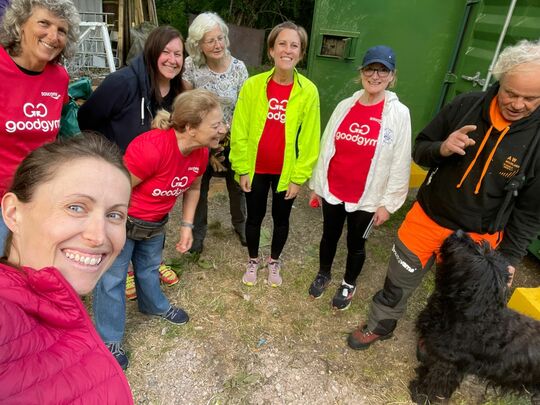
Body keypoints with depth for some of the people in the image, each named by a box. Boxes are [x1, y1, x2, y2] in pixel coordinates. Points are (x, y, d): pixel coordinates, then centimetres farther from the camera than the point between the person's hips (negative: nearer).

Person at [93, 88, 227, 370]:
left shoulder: (200, 153, -13)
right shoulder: (151, 147, -37)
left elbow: (193, 188, 6)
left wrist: (187, 225, 3)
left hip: (156, 223, 7)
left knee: (149, 267, 27)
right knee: (112, 279, 8)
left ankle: (155, 305, 54)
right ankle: (109, 339, 27)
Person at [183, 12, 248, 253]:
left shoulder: (238, 68, -12)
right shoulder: (191, 65, -12)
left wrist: (229, 141, -9)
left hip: (232, 141, 0)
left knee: (237, 186, 16)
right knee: (199, 187, 13)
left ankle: (239, 224, 43)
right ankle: (198, 231, 36)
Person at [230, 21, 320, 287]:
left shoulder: (308, 91, -10)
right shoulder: (253, 85, -9)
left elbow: (309, 138, -6)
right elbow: (239, 131, -4)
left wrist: (299, 176, -6)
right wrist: (241, 168, -5)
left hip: (287, 171, 0)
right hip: (256, 169, 1)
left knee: (281, 219, 17)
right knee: (254, 217, 16)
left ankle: (274, 262, 43)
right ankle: (253, 260, 42)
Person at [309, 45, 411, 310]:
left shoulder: (399, 113, -10)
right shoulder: (345, 106, -1)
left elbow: (400, 162, -9)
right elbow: (326, 146, 5)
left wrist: (388, 202, -10)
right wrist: (317, 183, 8)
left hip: (368, 197, -2)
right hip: (332, 190, 3)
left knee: (356, 243, 16)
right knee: (329, 235, 20)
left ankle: (349, 285, 42)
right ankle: (323, 274, 47)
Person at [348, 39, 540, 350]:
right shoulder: (465, 106, -10)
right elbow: (420, 150, -1)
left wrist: (510, 256, -7)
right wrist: (441, 149, -23)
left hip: (476, 236, -1)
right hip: (427, 218, 2)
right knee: (398, 282, 15)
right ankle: (381, 325, 43)